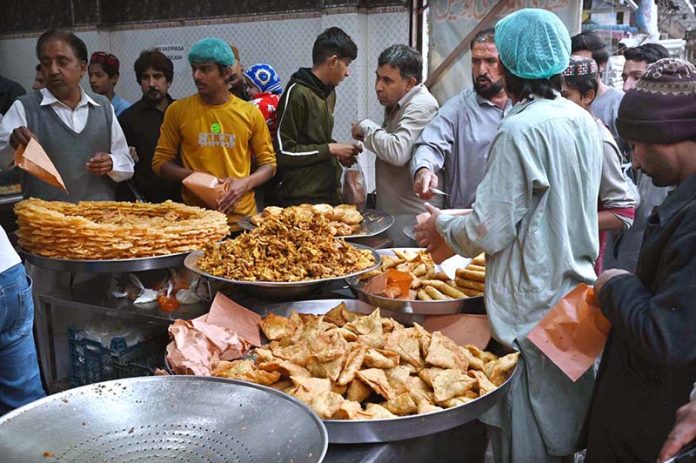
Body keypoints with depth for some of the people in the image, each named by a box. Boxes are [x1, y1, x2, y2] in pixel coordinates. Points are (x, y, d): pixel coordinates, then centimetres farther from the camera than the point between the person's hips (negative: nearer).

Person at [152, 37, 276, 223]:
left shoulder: (250, 113, 1)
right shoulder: (177, 110, 0)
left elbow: (268, 163, 7)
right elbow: (160, 161, 5)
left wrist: (245, 183, -12)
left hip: (242, 216, 0)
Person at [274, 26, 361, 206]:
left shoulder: (329, 92, 12)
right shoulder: (297, 93, -14)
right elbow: (283, 152, -17)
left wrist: (340, 152, 3)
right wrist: (330, 149, -15)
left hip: (330, 194, 8)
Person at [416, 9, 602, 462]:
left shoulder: (521, 129, -20)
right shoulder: (583, 120, 5)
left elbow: (489, 233, -20)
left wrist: (442, 225, 1)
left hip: (533, 308, -8)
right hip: (576, 298, 8)